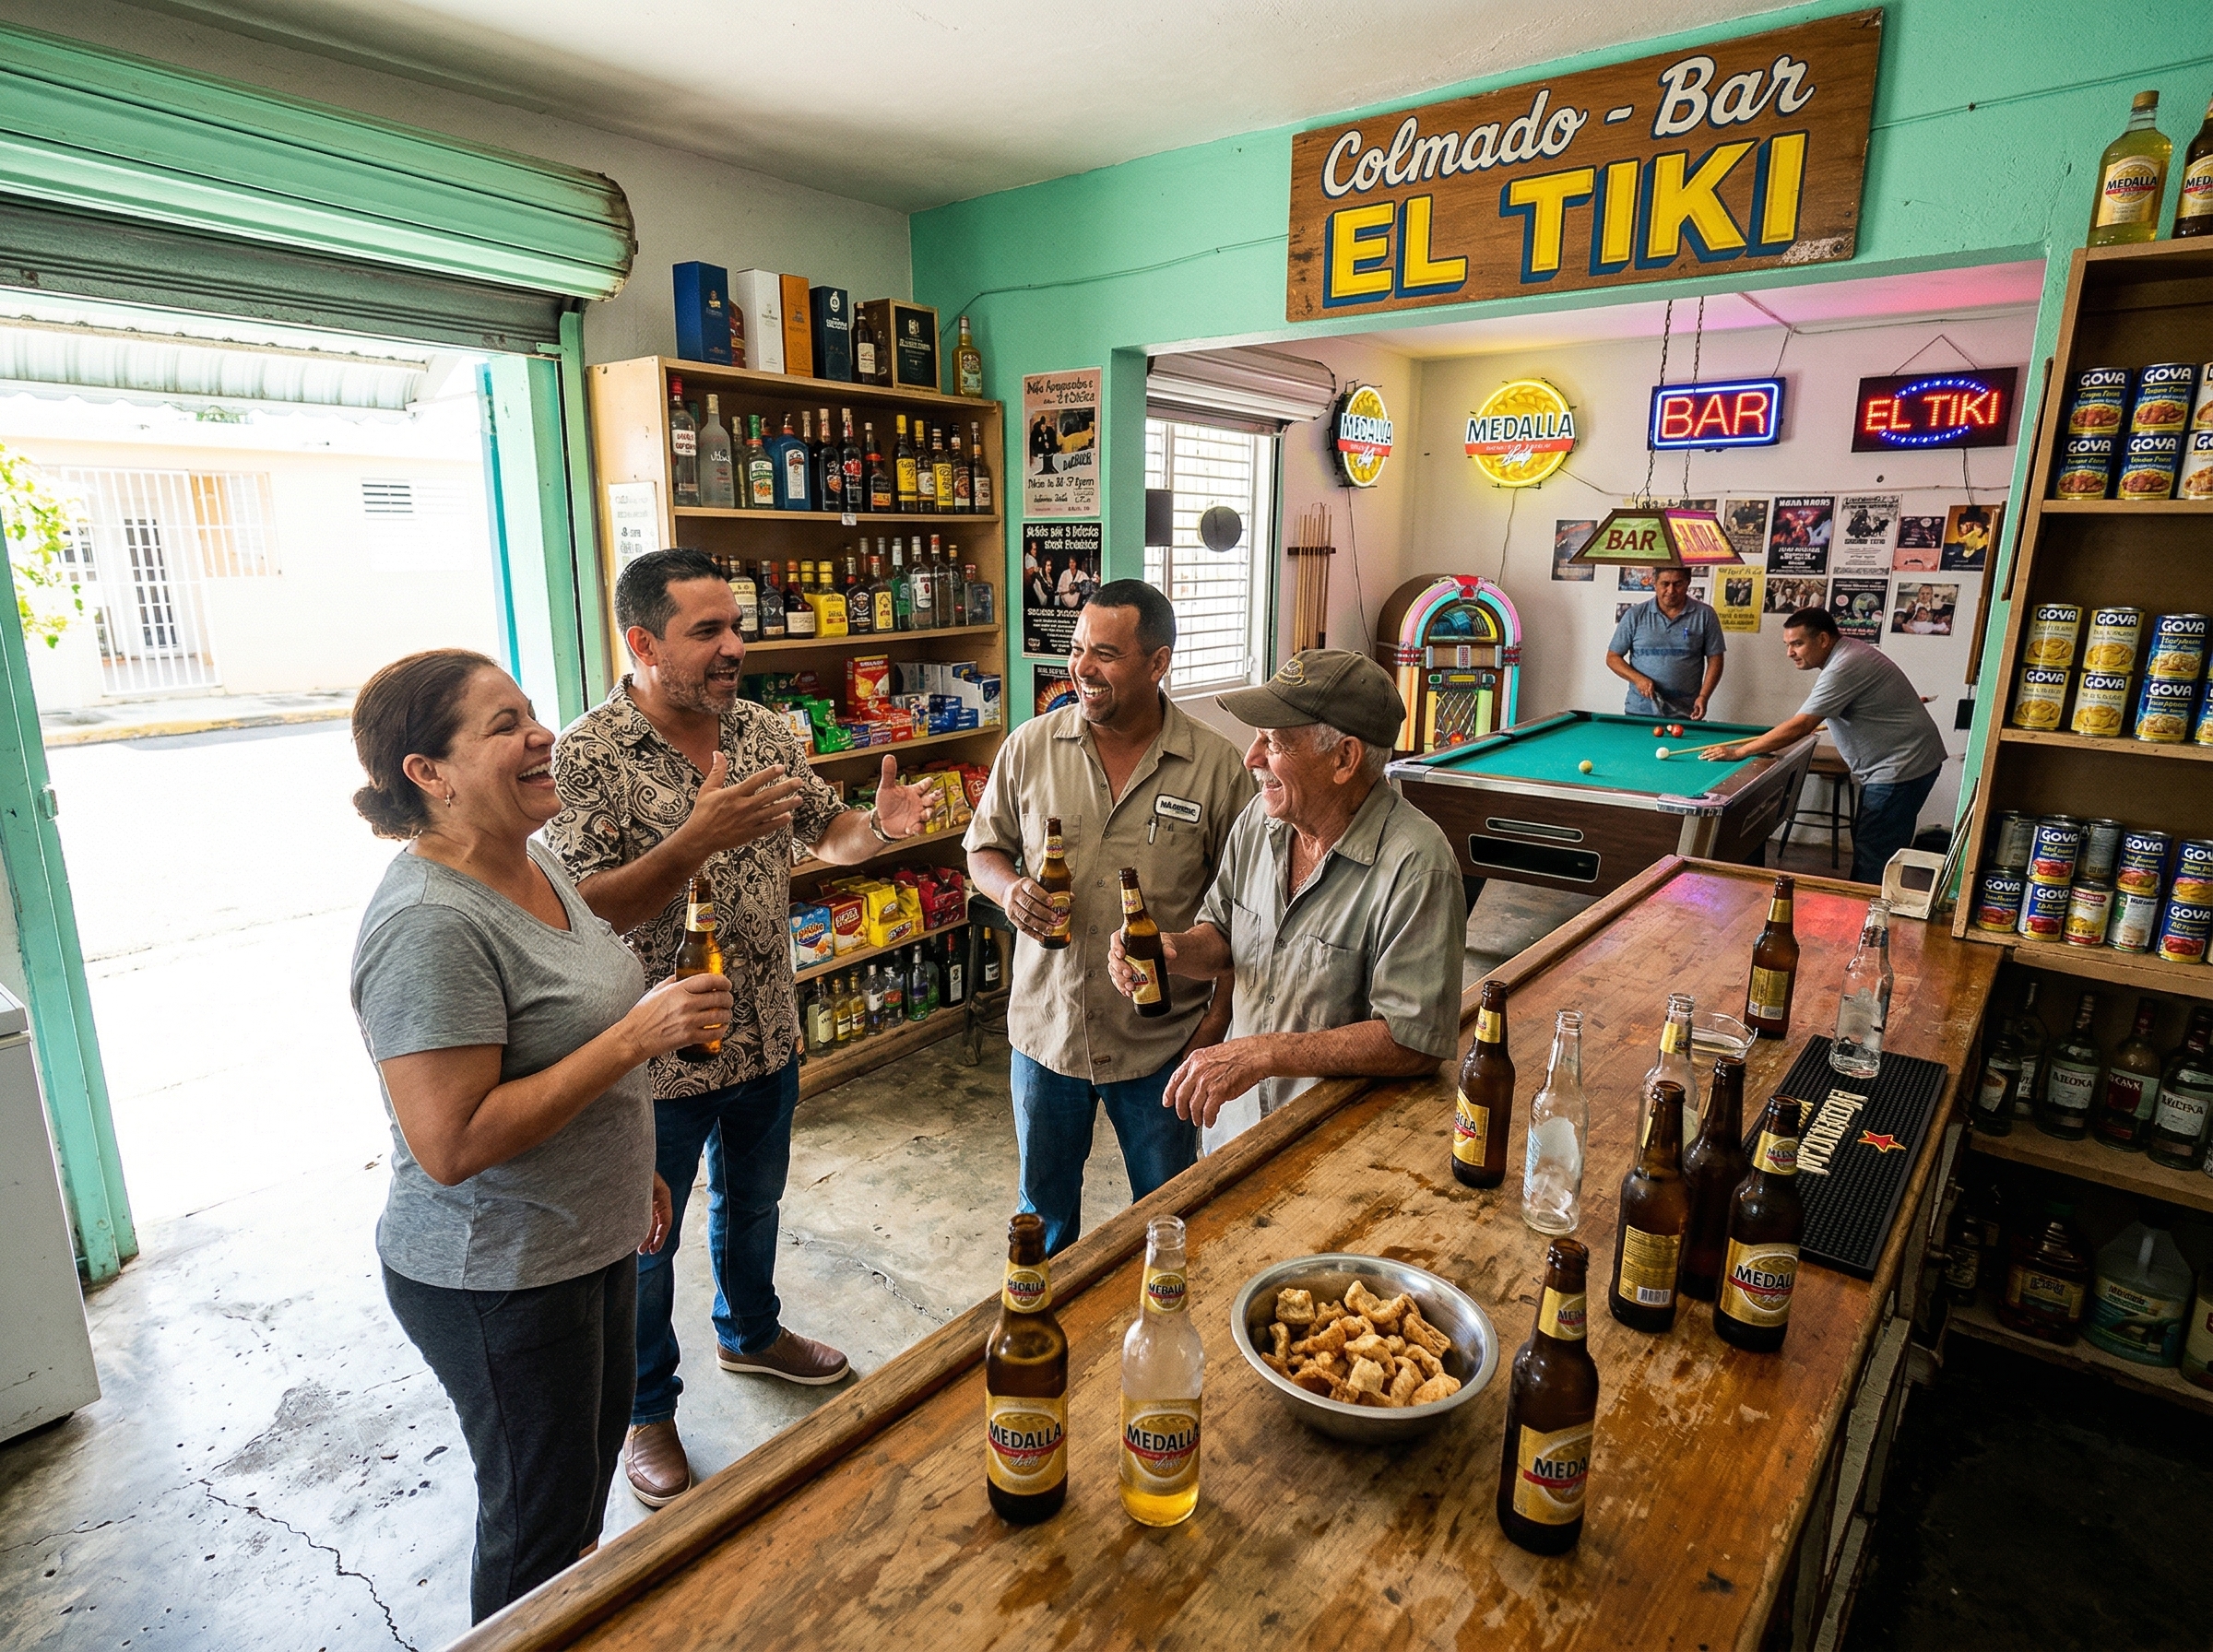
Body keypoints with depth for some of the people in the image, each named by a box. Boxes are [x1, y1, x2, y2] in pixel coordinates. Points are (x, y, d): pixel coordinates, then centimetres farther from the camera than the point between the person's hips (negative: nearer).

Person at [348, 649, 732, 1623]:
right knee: (538, 1522, 14)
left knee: (597, 1445, 29)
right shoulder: (429, 927, -29)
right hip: (498, 1278, -9)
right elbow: (451, 1144, -30)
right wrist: (636, 1036, -31)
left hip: (589, 1240, 9)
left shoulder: (533, 864, 1)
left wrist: (630, 1169, 18)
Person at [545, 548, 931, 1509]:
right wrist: (696, 839, -39)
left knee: (753, 1199, 27)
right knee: (645, 1241, 16)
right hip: (655, 1055, -5)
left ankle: (750, 1334, 54)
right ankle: (644, 1410, 40)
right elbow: (581, 912, -25)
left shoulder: (763, 732, -2)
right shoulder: (587, 757, -19)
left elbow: (822, 833, 8)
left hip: (766, 1035, 6)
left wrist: (878, 826, -14)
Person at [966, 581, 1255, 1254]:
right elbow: (983, 849, 7)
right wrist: (1009, 888, -16)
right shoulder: (1029, 747, -5)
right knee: (1044, 1205, 23)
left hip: (1163, 1039, -2)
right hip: (1046, 1027, 2)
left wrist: (1220, 1013, -8)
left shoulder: (1216, 765, -11)